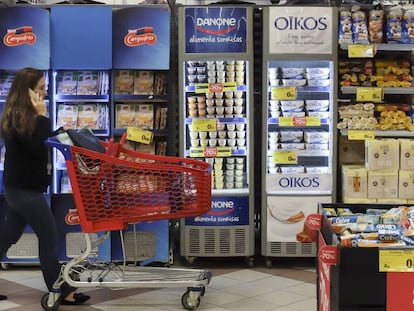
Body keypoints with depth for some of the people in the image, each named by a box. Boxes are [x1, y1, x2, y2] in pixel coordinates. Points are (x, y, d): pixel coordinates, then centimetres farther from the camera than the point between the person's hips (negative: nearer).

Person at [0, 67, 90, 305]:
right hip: (25, 189, -10)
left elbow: (38, 144, 14)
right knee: (49, 237, -2)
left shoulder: (21, 115, 12)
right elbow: (39, 148, -25)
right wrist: (42, 115, -22)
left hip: (19, 187, 10)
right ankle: (61, 292, 6)